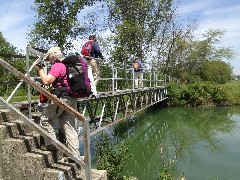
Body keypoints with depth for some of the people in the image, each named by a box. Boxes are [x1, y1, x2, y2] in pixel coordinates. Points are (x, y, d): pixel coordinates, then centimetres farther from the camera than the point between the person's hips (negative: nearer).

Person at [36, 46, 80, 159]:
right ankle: (76, 157, 12)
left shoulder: (57, 66, -9)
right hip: (73, 99, 9)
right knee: (69, 127, 10)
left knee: (45, 119, 11)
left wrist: (40, 70, -2)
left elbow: (46, 81, -16)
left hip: (62, 98, -9)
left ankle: (50, 144, 9)